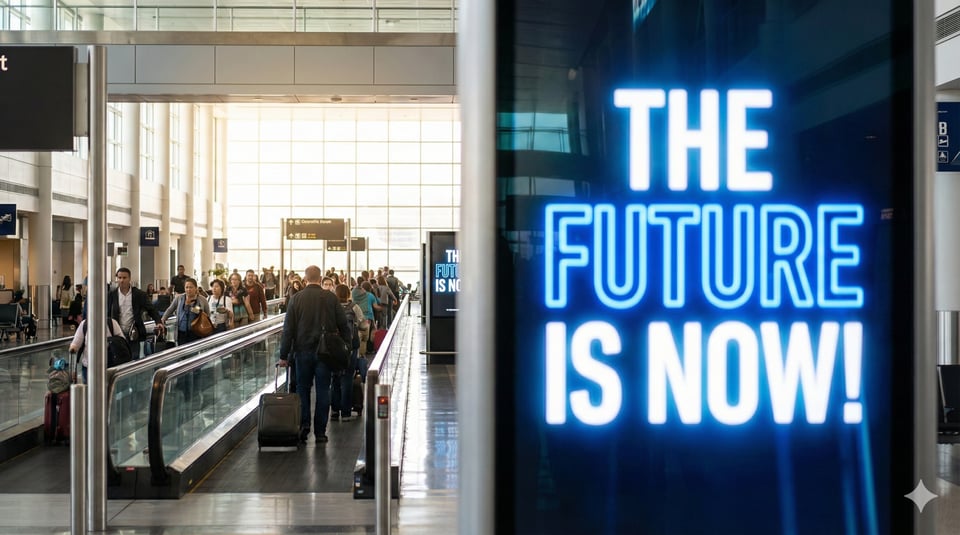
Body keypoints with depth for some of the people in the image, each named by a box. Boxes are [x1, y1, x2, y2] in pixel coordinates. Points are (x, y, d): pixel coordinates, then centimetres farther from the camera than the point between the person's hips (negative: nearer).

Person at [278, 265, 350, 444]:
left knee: (303, 389, 13)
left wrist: (284, 355, 1)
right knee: (323, 391, 6)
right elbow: (343, 325, -1)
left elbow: (288, 329, -4)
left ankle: (304, 423, -2)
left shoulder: (296, 298, -5)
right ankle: (320, 431, 6)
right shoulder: (331, 298, -3)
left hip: (303, 350, 0)